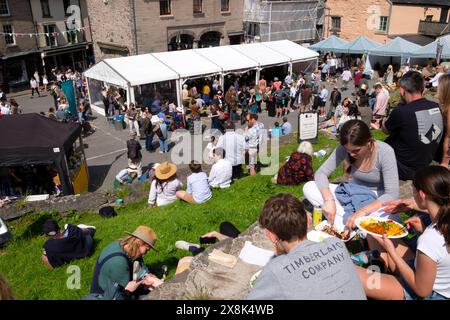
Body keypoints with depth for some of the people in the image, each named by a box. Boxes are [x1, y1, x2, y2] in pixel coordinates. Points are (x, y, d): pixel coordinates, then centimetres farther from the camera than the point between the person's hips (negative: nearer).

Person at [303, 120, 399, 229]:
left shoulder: (385, 152, -24)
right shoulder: (344, 148, -16)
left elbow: (392, 194, -26)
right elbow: (321, 173, -12)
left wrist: (362, 212, -37)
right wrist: (329, 199, -30)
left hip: (377, 200, -4)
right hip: (352, 193, 5)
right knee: (308, 188, -17)